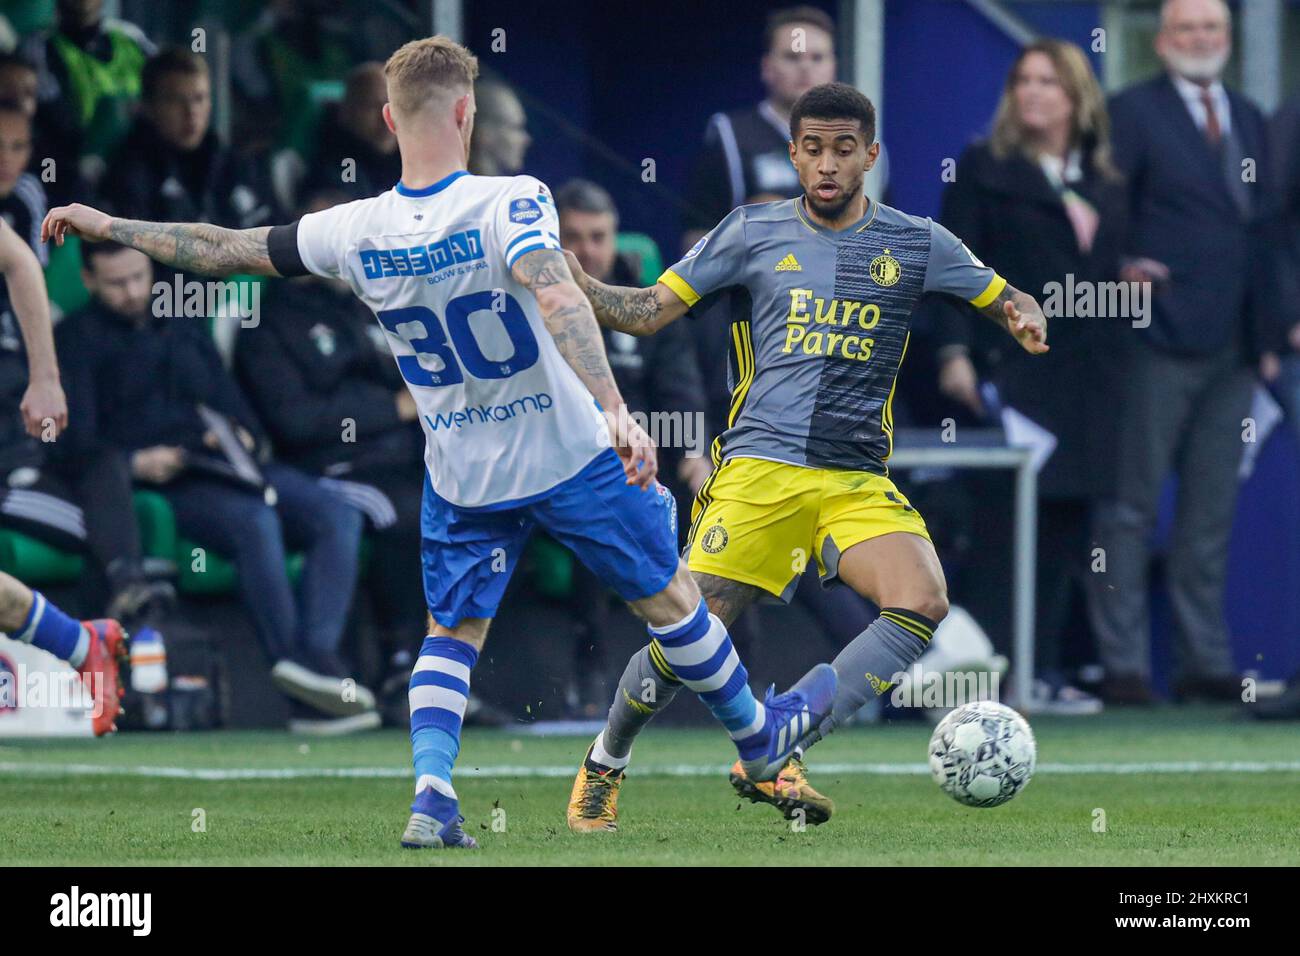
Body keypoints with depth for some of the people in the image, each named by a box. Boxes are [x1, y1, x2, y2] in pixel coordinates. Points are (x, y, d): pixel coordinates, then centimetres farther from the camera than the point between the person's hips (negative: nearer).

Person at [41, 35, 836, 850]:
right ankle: (757, 736, 34)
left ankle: (432, 798, -3)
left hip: (460, 476, 3)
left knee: (453, 632, 17)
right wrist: (616, 411, -46)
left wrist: (107, 227, 11)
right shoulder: (510, 203, -22)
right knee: (668, 596, 16)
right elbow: (555, 300, -38)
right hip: (570, 453, -3)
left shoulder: (357, 233, -10)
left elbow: (224, 250, -1)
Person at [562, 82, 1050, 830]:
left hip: (858, 481, 1)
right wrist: (566, 273, -7)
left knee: (923, 603, -25)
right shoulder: (753, 232, 7)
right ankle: (605, 765, 21)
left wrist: (1027, 321, -9)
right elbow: (647, 312, 8)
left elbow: (1012, 303, 15)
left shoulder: (915, 244, 8)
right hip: (759, 468, -1)